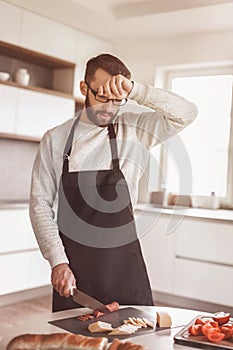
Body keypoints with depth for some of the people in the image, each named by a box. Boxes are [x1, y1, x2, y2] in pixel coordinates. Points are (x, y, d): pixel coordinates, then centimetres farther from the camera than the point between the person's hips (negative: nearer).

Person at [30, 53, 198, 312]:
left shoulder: (134, 130, 0)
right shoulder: (55, 139, 0)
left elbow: (186, 113, -11)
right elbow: (40, 204, -1)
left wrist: (134, 90, -21)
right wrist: (58, 261, -10)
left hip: (124, 266, 0)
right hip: (72, 269, 0)